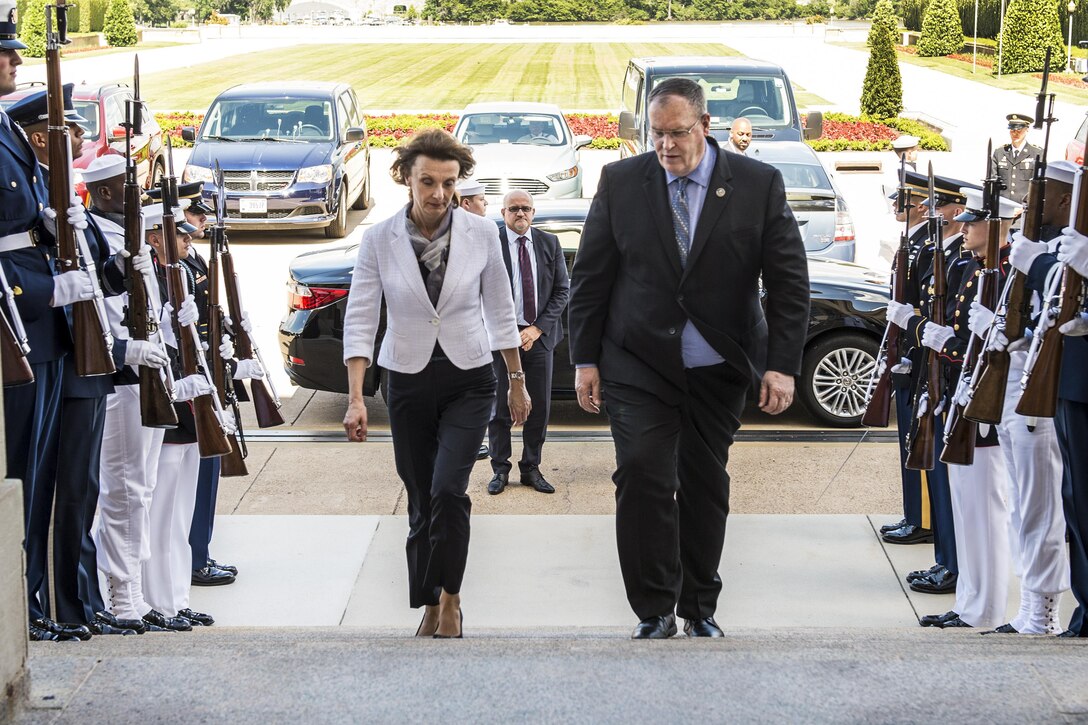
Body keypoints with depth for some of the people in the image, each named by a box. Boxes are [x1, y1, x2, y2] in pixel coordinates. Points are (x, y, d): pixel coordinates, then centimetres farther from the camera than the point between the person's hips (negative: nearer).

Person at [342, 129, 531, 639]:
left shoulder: (481, 234, -5)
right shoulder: (379, 240, -7)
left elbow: (501, 312, 5)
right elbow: (359, 319, -7)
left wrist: (517, 381, 10)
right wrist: (355, 397, -15)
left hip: (469, 381, -1)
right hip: (408, 382, 1)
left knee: (448, 489, -18)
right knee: (421, 501, 6)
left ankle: (449, 598, -2)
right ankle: (428, 608, 20)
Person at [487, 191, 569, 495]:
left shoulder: (550, 243, 6)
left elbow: (562, 290, 5)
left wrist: (538, 328, -6)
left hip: (539, 334, 3)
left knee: (540, 407, 6)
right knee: (500, 407, 2)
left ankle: (531, 468, 18)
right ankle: (500, 469, 13)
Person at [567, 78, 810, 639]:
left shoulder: (759, 184, -4)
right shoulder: (621, 182, -2)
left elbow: (789, 281, -3)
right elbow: (590, 276, 3)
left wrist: (782, 365, -9)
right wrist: (585, 359, 0)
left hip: (718, 367, 1)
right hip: (638, 365, 0)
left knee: (706, 485, 9)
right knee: (641, 474, -13)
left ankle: (700, 609, 24)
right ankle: (654, 611, -3)